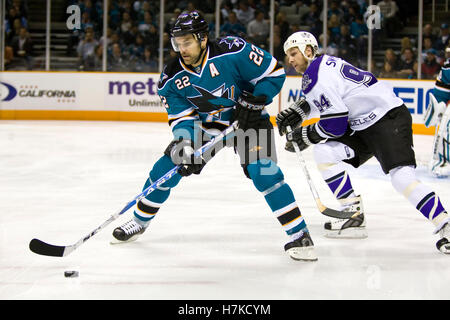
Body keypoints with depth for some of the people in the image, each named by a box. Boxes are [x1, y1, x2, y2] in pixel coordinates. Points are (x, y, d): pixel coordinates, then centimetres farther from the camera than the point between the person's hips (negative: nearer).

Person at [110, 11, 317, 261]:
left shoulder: (233, 52, -27)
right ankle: (139, 222, 22)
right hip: (206, 126, 4)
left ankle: (299, 235, -19)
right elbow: (181, 116, -13)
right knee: (166, 168, -1)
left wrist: (254, 102, -25)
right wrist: (184, 144, -32)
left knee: (262, 170, -26)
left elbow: (275, 72, -19)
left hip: (248, 121, -4)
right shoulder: (172, 77, -14)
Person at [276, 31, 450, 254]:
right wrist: (296, 112, 23)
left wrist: (305, 135, -4)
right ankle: (353, 215, 3)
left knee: (402, 179, -23)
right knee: (323, 152, 2)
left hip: (390, 118, -11)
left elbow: (336, 124, -18)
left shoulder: (315, 77, -16)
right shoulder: (323, 62, 13)